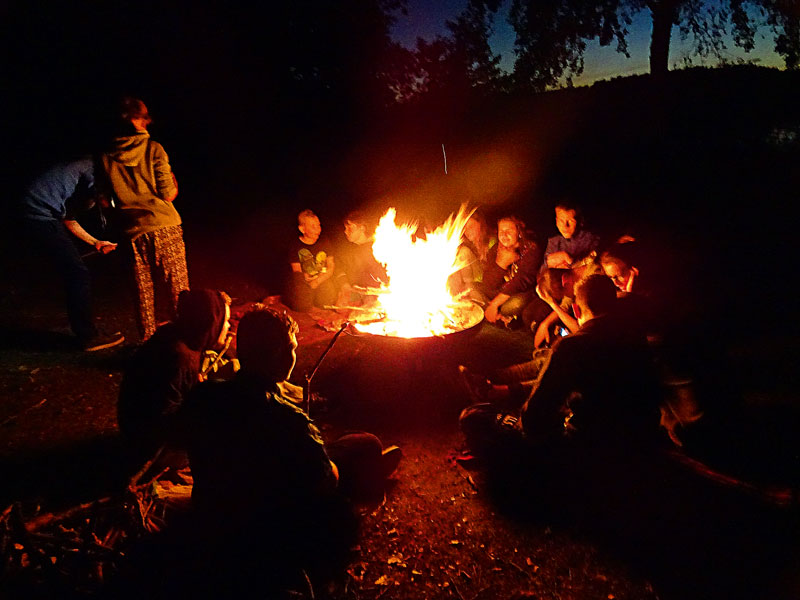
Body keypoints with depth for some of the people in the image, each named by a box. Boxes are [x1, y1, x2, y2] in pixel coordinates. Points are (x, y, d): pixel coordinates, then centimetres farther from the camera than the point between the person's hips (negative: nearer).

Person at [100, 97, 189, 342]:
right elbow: (168, 193, -8)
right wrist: (174, 184, 12)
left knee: (144, 291, 12)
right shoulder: (153, 149, -4)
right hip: (164, 225, -3)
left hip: (134, 232, 3)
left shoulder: (108, 156, 5)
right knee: (178, 285, 8)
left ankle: (149, 340, 19)